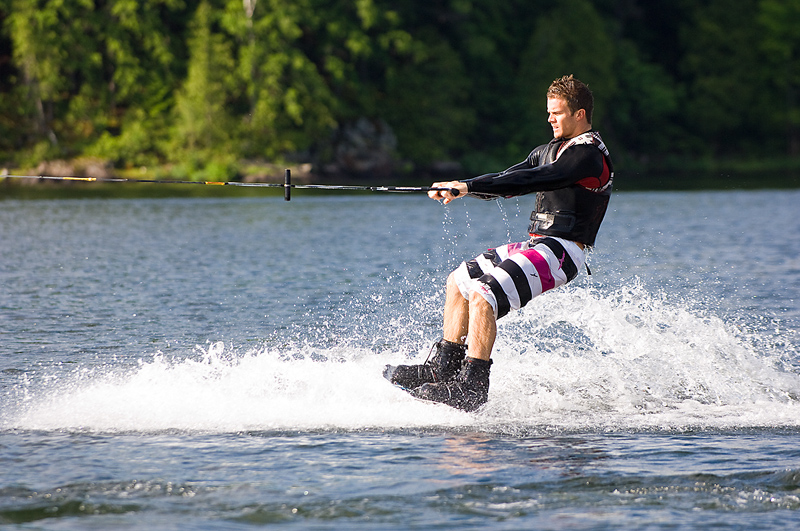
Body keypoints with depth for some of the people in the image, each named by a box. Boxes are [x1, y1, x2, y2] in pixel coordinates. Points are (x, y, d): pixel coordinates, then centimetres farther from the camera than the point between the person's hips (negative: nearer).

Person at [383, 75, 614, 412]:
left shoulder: (588, 155, -13)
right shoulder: (551, 150, 18)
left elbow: (531, 181, -24)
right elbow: (509, 179, 14)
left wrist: (468, 187, -29)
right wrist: (457, 188, -2)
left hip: (559, 251, -10)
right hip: (536, 245, 10)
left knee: (483, 297, -25)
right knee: (459, 282, 16)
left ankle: (471, 389, -25)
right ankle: (443, 369, 17)